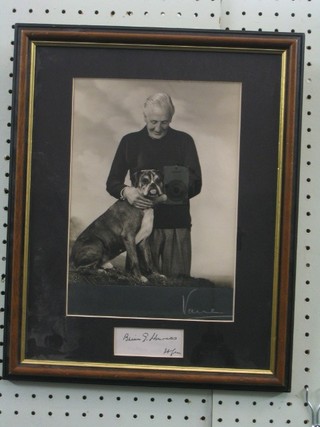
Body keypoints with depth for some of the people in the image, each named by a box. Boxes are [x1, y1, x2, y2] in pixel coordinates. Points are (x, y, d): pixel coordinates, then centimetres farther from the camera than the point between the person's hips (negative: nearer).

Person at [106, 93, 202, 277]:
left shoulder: (184, 141, 6)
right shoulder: (130, 141, 9)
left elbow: (196, 184, 0)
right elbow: (112, 182, 10)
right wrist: (126, 191, -13)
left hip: (177, 225, 0)